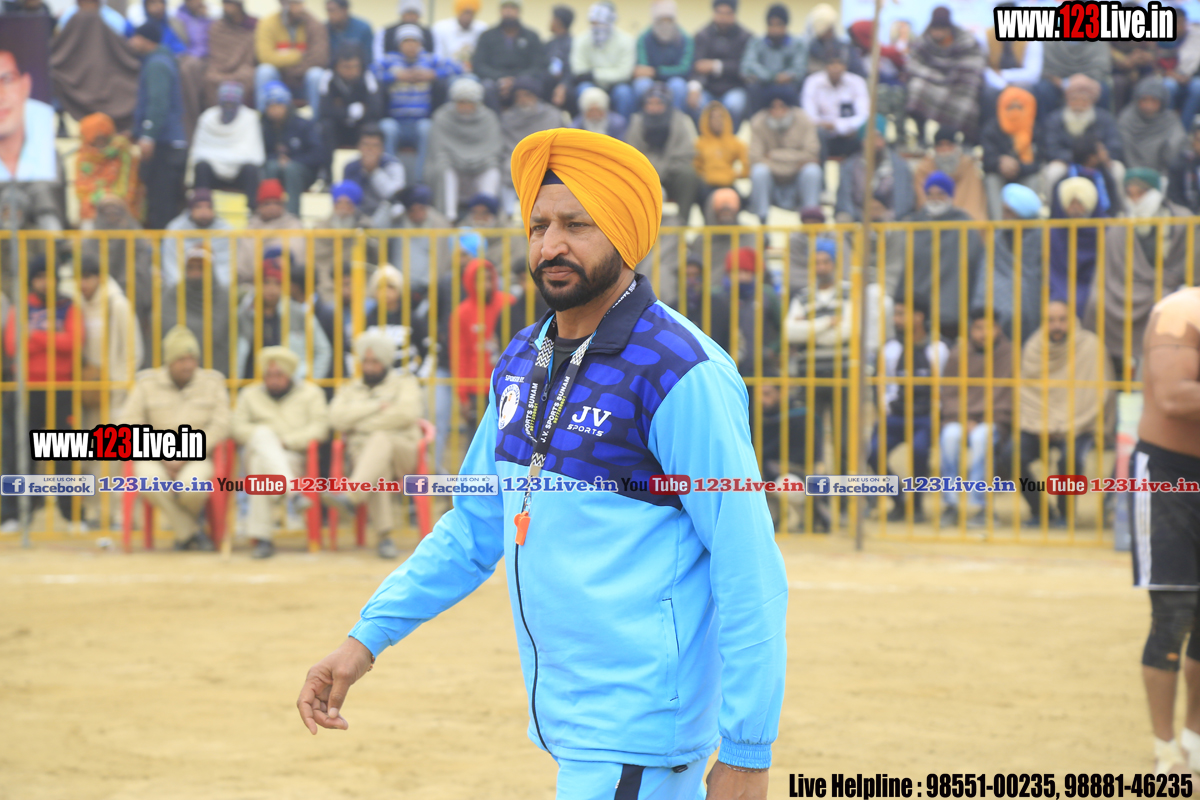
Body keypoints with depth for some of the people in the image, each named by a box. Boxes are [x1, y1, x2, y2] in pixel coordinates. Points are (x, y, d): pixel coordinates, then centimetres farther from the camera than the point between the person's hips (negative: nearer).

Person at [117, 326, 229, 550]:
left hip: (197, 459, 0)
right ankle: (190, 532, -14)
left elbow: (221, 426, -4)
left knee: (192, 487, -35)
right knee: (149, 481, -37)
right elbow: (126, 425, -2)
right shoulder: (147, 384, 3)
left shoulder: (212, 383, 5)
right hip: (155, 459, 0)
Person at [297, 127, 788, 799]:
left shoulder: (681, 374, -14)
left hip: (635, 739, -8)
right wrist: (367, 638, 12)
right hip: (566, 722, 8)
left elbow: (752, 573, -16)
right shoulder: (521, 363, 11)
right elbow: (473, 528, 21)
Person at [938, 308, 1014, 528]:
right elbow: (948, 395, 7)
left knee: (982, 436, -35)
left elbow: (1009, 398, -2)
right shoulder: (958, 354, 6)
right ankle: (949, 504, -26)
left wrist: (984, 421, -11)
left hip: (995, 421, -2)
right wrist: (963, 420, -9)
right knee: (950, 435, -32)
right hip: (961, 418, 2)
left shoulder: (1009, 355, 0)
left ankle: (977, 505, -29)